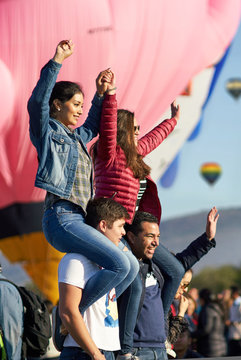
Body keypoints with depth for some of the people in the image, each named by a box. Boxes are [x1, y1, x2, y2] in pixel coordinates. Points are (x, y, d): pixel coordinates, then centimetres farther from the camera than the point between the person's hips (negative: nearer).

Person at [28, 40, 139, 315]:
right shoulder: (48, 132, 1)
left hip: (79, 220, 9)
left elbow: (92, 126, 46)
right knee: (119, 265, -22)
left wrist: (101, 95, 37)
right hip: (61, 217, -9)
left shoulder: (75, 137, 24)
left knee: (131, 267, 3)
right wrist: (57, 62, -24)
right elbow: (37, 102, -18)